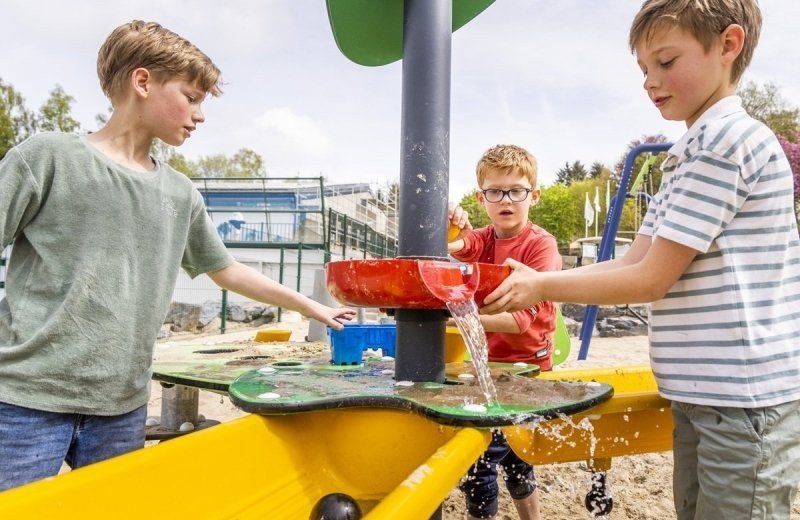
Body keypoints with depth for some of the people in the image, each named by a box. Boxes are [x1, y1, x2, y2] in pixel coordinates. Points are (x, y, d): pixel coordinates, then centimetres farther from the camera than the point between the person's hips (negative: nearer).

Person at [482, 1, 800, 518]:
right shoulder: (689, 156, 15)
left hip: (744, 401, -9)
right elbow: (631, 263, 8)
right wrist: (533, 281, 0)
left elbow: (649, 280, -17)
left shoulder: (730, 139, -15)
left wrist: (542, 287, -9)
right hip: (702, 395, 9)